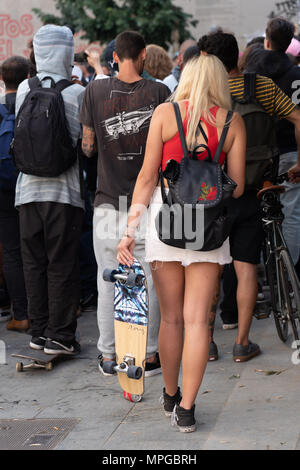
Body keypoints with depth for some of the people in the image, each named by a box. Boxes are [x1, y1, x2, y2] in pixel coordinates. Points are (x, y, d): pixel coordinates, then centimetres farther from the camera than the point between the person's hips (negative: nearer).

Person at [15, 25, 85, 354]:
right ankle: (59, 336, 7)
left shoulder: (24, 90, 3)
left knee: (33, 263, 12)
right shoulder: (77, 93, -9)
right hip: (63, 189, -4)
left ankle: (39, 332, 19)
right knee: (61, 265, 3)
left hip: (28, 188, 4)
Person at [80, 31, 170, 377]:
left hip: (108, 200, 1)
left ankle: (108, 355, 16)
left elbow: (88, 147, 3)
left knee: (108, 282, 10)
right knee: (148, 281, 8)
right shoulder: (158, 92, -6)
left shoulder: (95, 91, -2)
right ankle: (148, 355, 13)